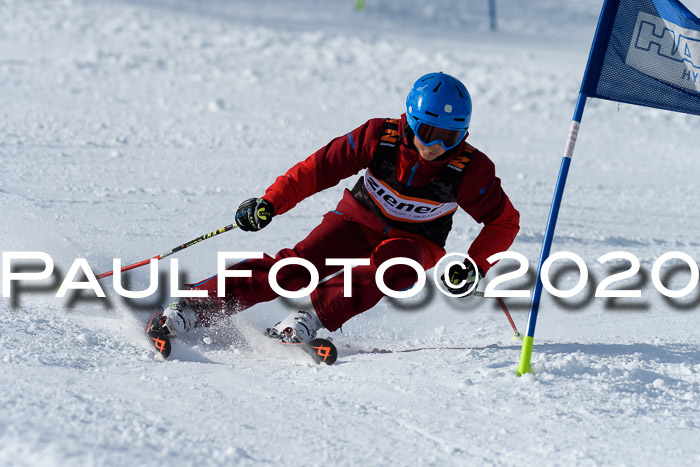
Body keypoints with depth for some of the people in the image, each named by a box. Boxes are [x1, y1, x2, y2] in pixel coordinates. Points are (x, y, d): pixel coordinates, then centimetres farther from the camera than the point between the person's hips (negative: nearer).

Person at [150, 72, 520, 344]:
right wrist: (270, 203, -23)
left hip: (415, 242, 0)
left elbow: (505, 222, -8)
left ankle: (310, 318, -43)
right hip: (359, 222, 0)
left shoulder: (470, 169, -21)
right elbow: (320, 167, -14)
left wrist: (475, 266, -21)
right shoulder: (380, 137, -20)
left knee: (394, 264, -37)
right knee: (298, 265, -22)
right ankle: (191, 309, -26)